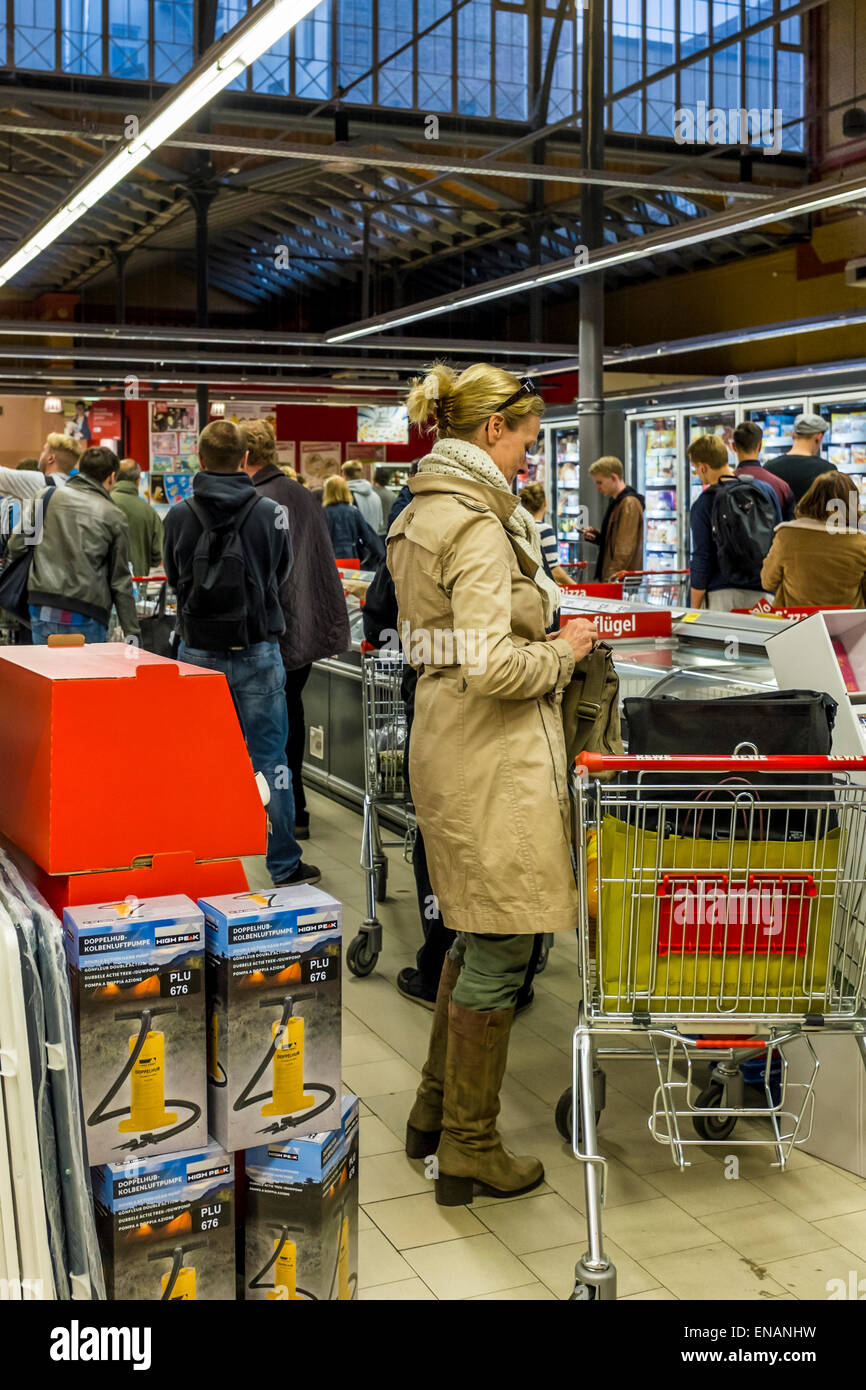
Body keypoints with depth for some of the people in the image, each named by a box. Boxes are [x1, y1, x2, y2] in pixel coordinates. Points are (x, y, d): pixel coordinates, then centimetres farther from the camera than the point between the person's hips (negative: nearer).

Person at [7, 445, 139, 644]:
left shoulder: (47, 496, 6)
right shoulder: (113, 516, 2)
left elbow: (16, 545, 7)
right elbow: (120, 581, 3)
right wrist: (132, 632, 8)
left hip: (43, 612, 2)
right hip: (87, 618, -2)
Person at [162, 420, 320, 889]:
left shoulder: (178, 516, -5)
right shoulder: (270, 512, -8)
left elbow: (173, 579, 9)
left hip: (198, 651, 1)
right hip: (257, 651, -1)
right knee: (268, 758, 6)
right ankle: (284, 864, 12)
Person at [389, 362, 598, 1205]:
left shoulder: (425, 512, 13)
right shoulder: (479, 526, -18)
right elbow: (492, 664, -27)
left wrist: (546, 635, 13)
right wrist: (563, 651, -10)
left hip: (449, 745, 10)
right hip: (494, 757, -10)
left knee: (475, 938, 22)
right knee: (499, 952, 2)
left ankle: (435, 1110, 34)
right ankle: (469, 1150, 16)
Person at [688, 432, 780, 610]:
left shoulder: (703, 505, -7)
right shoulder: (766, 490, 5)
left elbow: (701, 559, -5)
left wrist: (695, 610, 2)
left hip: (722, 595, -3)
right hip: (763, 593, 3)